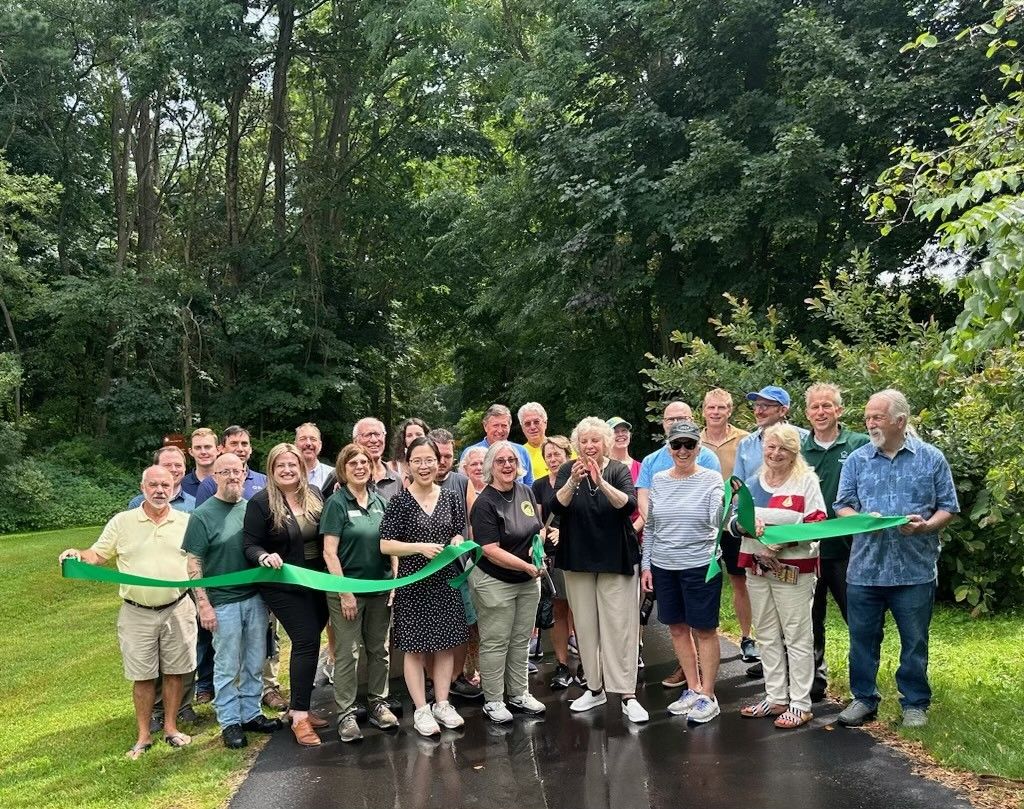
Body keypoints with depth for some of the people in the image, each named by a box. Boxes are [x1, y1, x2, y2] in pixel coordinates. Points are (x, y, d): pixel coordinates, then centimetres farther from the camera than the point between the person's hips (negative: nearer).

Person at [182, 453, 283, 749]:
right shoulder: (203, 515, -8)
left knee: (254, 664, 13)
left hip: (255, 597, 5)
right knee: (227, 667, 5)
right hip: (224, 602, -4)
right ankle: (230, 722, 17)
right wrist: (203, 605, -13)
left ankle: (251, 714, 27)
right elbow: (193, 564, -9)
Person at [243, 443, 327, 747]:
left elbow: (324, 536, 15)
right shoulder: (260, 503, -9)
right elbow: (251, 545, -10)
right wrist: (264, 557, -29)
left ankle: (300, 706, 25)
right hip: (284, 586, -5)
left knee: (307, 642, 10)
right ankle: (300, 717, -3)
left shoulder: (313, 495, 5)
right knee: (307, 641, -11)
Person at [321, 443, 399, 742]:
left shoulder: (379, 501, 7)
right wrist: (345, 592, -15)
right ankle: (346, 714, 11)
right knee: (347, 654, 1)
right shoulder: (336, 503, -8)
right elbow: (329, 552, -11)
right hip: (347, 589, -5)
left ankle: (378, 704, 26)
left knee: (379, 649, 13)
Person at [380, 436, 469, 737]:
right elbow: (385, 545, -10)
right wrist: (420, 547, -21)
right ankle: (421, 710, 14)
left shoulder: (449, 498, 4)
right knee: (414, 647, 3)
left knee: (446, 644, 9)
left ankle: (442, 703, 23)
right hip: (413, 583, -4)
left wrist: (456, 544, -9)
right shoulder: (400, 501, -8)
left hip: (446, 580, 4)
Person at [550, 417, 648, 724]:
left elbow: (629, 505, -20)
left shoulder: (619, 470, -3)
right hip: (578, 560, 2)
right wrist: (573, 481, -32)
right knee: (585, 625, 8)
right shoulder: (567, 471, 1)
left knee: (620, 625, -4)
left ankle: (628, 695, 0)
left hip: (616, 559, -2)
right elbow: (556, 506, -14)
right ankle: (595, 689, 21)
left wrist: (601, 482, -35)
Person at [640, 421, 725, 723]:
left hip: (700, 566, -4)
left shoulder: (711, 480, -7)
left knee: (704, 630, 4)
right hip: (663, 567, 4)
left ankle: (708, 696, 16)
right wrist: (646, 565, 8)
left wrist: (727, 505, -37)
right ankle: (693, 689, 27)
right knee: (677, 628, 12)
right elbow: (650, 527, 10)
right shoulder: (658, 481, 4)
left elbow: (718, 522, -17)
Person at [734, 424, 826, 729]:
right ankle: (775, 698, 23)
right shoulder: (751, 483, 12)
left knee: (797, 636, -1)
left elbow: (818, 524, -10)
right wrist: (745, 525, -13)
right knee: (767, 635, 12)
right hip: (757, 566, 6)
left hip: (793, 569, -6)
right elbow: (733, 522, 10)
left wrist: (788, 539, -24)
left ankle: (800, 704, 6)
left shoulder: (806, 480, -4)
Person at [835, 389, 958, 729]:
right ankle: (864, 699, 25)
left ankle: (915, 703, 25)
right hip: (864, 569, 2)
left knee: (915, 642, 10)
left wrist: (926, 526, -16)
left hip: (915, 570, -1)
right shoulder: (857, 460, 5)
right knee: (863, 638, 10)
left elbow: (948, 508, 4)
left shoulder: (932, 459, 1)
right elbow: (842, 506, 5)